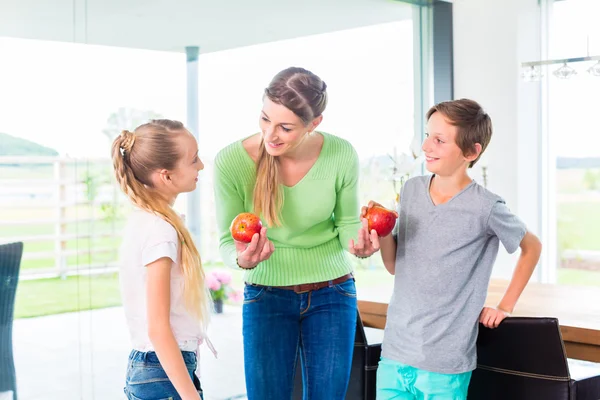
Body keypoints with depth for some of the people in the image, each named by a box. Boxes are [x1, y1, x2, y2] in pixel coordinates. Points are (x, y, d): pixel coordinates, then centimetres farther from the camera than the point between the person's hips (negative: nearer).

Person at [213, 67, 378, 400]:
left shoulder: (341, 155, -15)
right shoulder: (231, 161, -17)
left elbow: (347, 223, 0)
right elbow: (228, 243, -8)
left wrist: (358, 242, -23)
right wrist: (242, 258, -30)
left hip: (332, 293, 1)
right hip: (266, 295, -1)